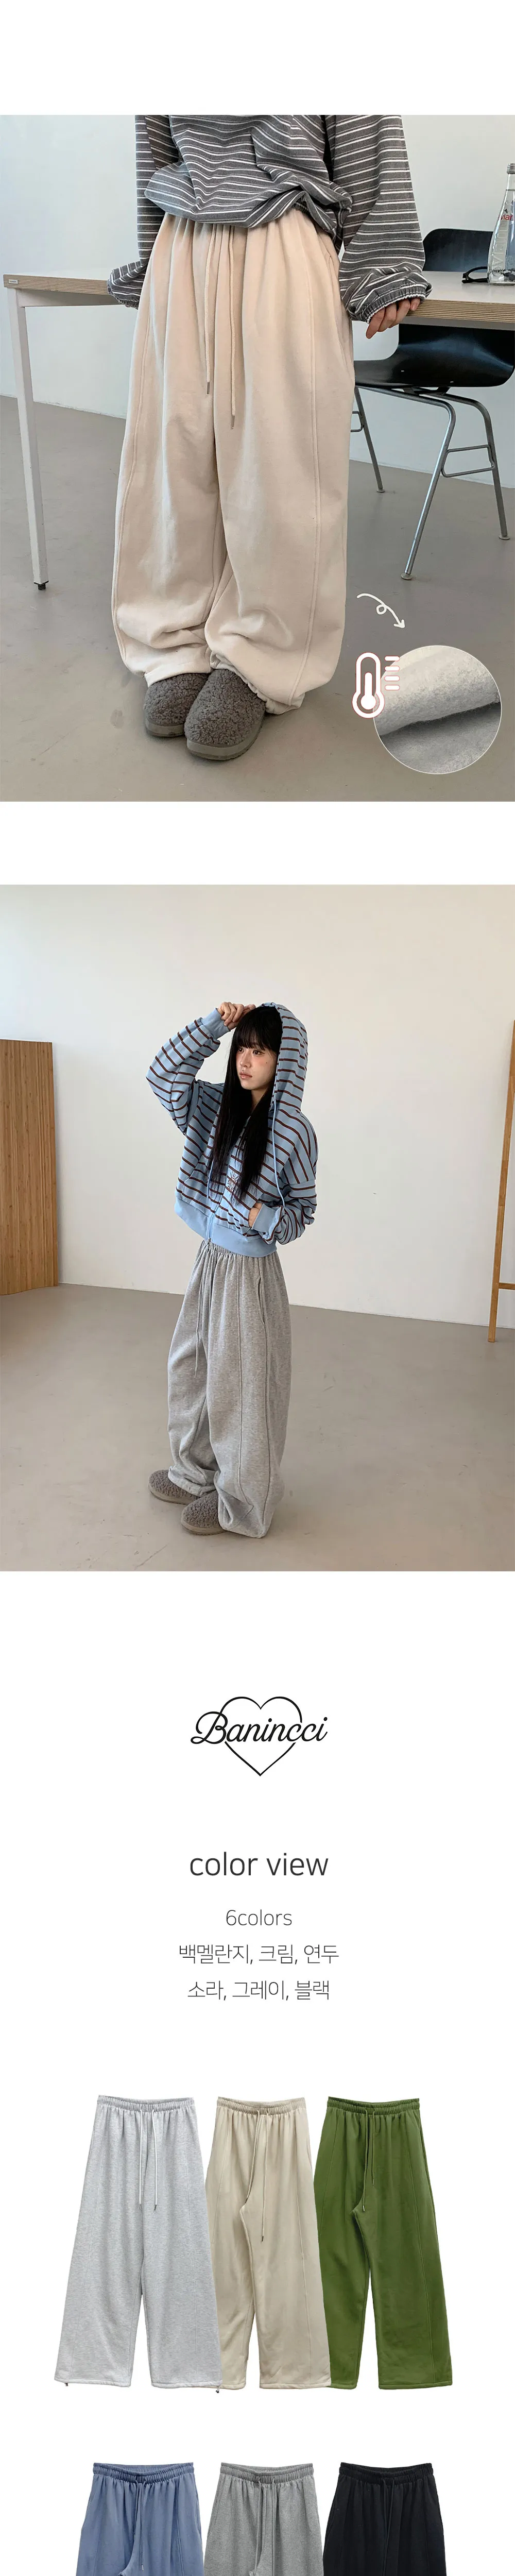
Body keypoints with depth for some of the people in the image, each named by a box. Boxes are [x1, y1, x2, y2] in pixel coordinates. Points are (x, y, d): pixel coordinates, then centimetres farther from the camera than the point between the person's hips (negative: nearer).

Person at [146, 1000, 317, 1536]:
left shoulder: (292, 1132, -15)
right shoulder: (217, 1107, 2)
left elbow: (303, 1210, -7)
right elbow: (165, 1072, 2)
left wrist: (269, 1218, -28)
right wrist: (214, 1024, -6)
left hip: (250, 1272, -7)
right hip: (210, 1260, 7)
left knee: (240, 1383, 5)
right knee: (190, 1366, 19)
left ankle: (240, 1500, 21)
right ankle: (194, 1472, 39)